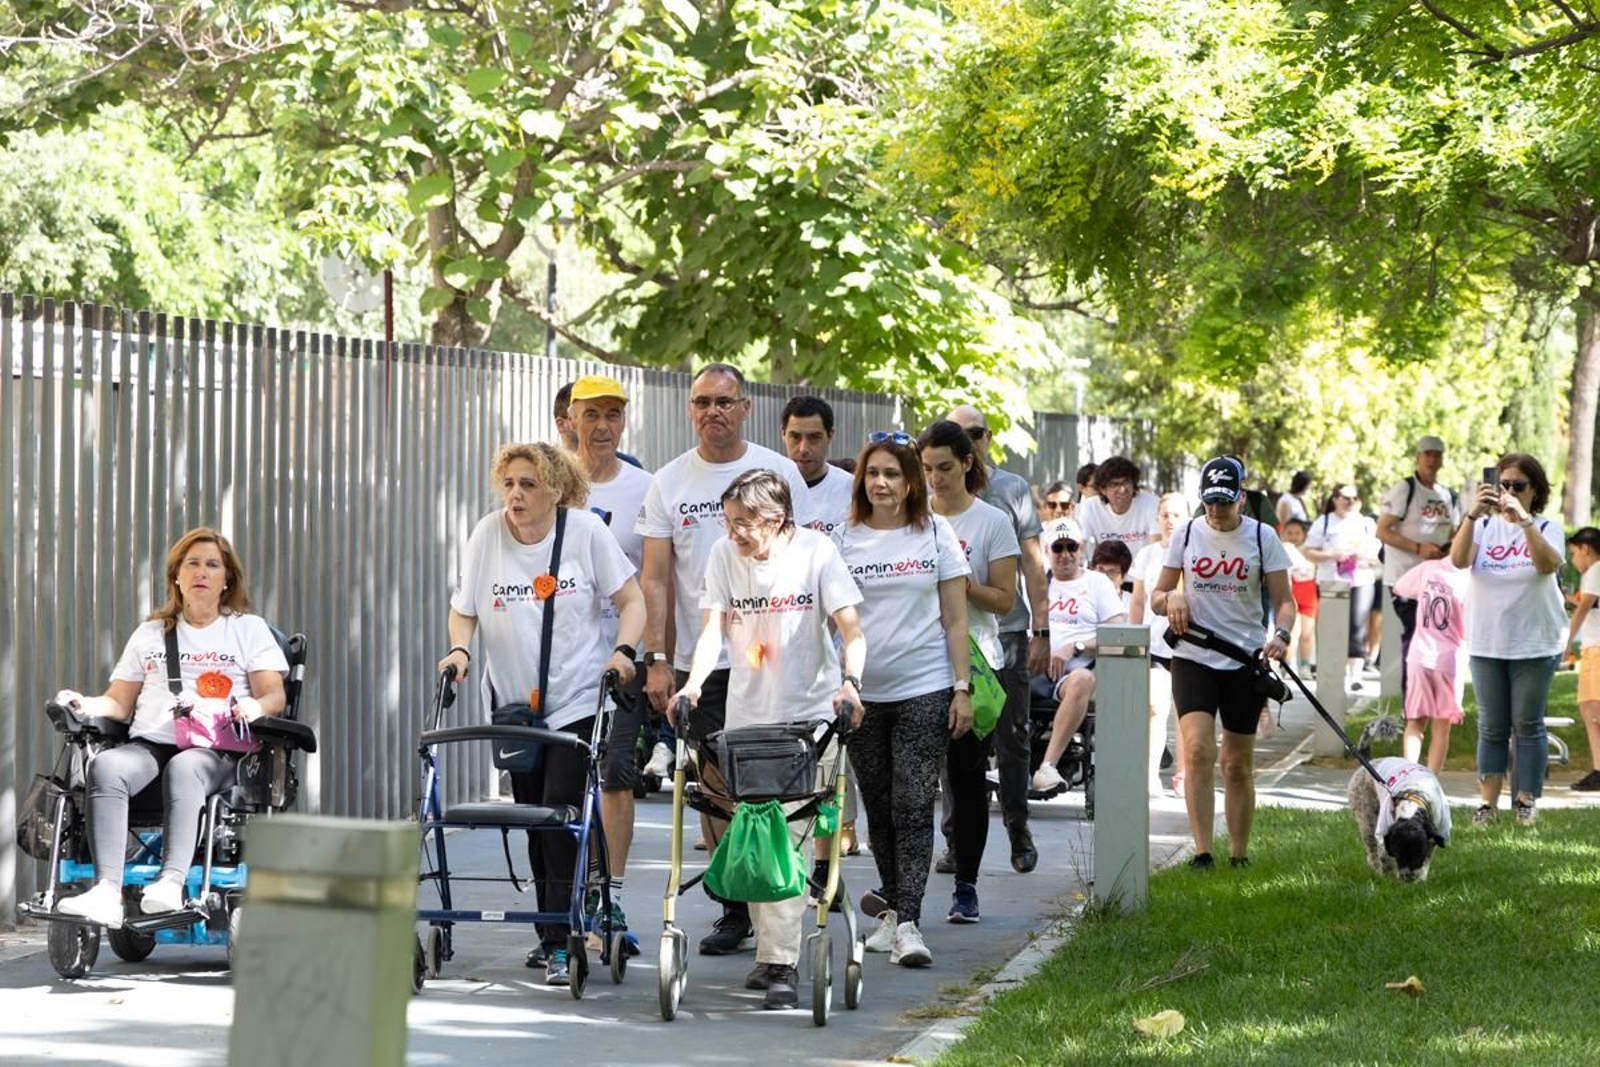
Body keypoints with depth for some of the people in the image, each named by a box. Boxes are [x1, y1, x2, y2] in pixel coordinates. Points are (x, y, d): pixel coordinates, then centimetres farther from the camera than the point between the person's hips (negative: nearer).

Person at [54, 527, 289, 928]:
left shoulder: (249, 629, 20)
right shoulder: (150, 635, 28)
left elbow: (274, 695, 7)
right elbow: (119, 703, 23)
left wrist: (256, 706, -17)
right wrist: (86, 705, 0)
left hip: (216, 748, -3)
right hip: (150, 743, 3)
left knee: (184, 769, -40)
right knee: (106, 767, -32)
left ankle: (172, 883, -57)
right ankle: (106, 892, -47)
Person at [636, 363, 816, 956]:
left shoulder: (779, 473, 2)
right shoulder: (669, 483, 7)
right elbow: (655, 578, 5)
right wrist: (657, 660, -2)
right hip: (700, 660, 2)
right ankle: (736, 911, 11)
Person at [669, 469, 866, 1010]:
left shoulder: (815, 552, -7)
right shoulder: (724, 555, 1)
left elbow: (851, 628, -9)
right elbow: (714, 627, -5)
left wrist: (850, 681, -27)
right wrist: (693, 682, -22)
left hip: (809, 716, -4)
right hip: (746, 716, 4)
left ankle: (781, 965, -13)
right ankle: (770, 954, 19)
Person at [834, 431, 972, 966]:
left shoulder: (935, 534, 4)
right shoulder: (845, 539, 6)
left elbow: (954, 620, 4)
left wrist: (962, 688, -1)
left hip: (925, 688, -2)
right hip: (863, 692, 2)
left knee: (913, 804, -10)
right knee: (879, 807, 9)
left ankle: (908, 922, -13)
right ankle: (891, 907, 23)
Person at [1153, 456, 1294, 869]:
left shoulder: (1262, 537, 2)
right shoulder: (1186, 534, 5)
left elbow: (1283, 599, 2)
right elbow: (1157, 596, 10)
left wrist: (1280, 634, -18)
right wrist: (1171, 600, -14)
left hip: (1246, 661, 0)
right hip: (1193, 659, 0)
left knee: (1239, 764, 6)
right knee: (1198, 749, -18)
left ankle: (1239, 855, 18)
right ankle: (1202, 851, -20)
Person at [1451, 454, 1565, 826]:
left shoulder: (1547, 529, -1)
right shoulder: (1485, 527, 4)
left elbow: (1548, 563, -21)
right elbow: (1459, 559, -13)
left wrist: (1523, 520, -33)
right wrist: (1473, 515, -28)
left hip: (1534, 645, -2)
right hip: (1487, 643, 2)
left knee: (1528, 724, 2)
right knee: (1492, 726, 5)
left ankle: (1526, 799, 10)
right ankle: (1487, 801, 7)